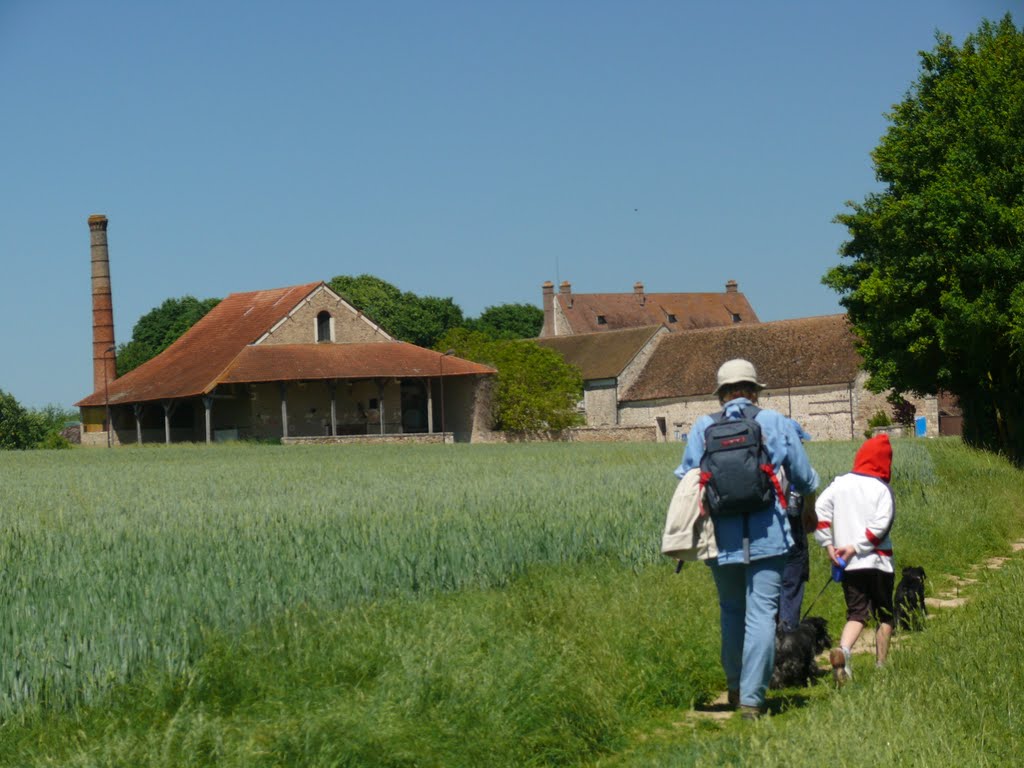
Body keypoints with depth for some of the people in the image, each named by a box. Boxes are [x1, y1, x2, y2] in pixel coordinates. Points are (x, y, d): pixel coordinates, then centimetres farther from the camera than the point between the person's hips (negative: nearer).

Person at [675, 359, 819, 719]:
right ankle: (752, 697, -7)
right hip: (767, 535, -2)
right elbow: (805, 479, 6)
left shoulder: (702, 427, 5)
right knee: (761, 613, -2)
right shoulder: (776, 423, 3)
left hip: (721, 536, 2)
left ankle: (735, 688, 25)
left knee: (731, 611, 18)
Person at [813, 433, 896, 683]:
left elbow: (819, 512, 0)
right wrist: (856, 547, -11)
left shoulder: (838, 484, 6)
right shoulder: (882, 489, -6)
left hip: (849, 565, 3)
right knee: (884, 616, 11)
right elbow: (881, 524, -15)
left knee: (856, 613, 5)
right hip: (879, 561, -3)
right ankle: (881, 667, 11)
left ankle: (842, 650, -22)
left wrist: (828, 544, 1)